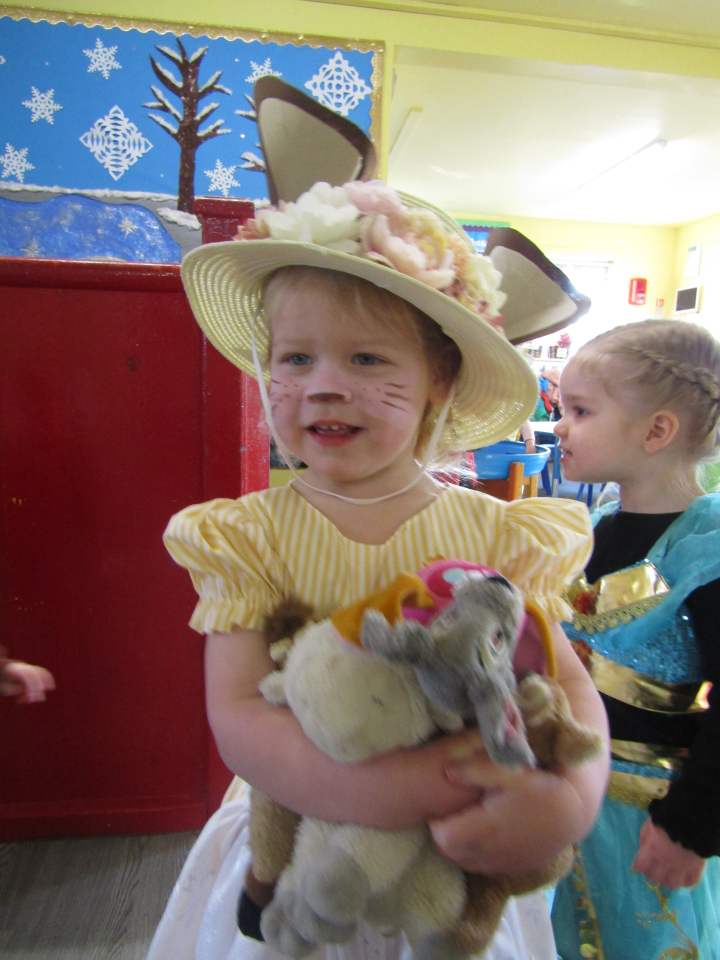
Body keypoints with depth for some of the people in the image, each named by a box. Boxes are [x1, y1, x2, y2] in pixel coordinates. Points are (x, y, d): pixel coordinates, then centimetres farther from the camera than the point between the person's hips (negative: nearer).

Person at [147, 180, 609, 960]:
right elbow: (236, 717, -21)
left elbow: (566, 686, -11)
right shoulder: (250, 536, -15)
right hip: (294, 845, 0)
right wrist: (388, 791, -34)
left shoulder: (497, 537, -13)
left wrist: (572, 797, -31)